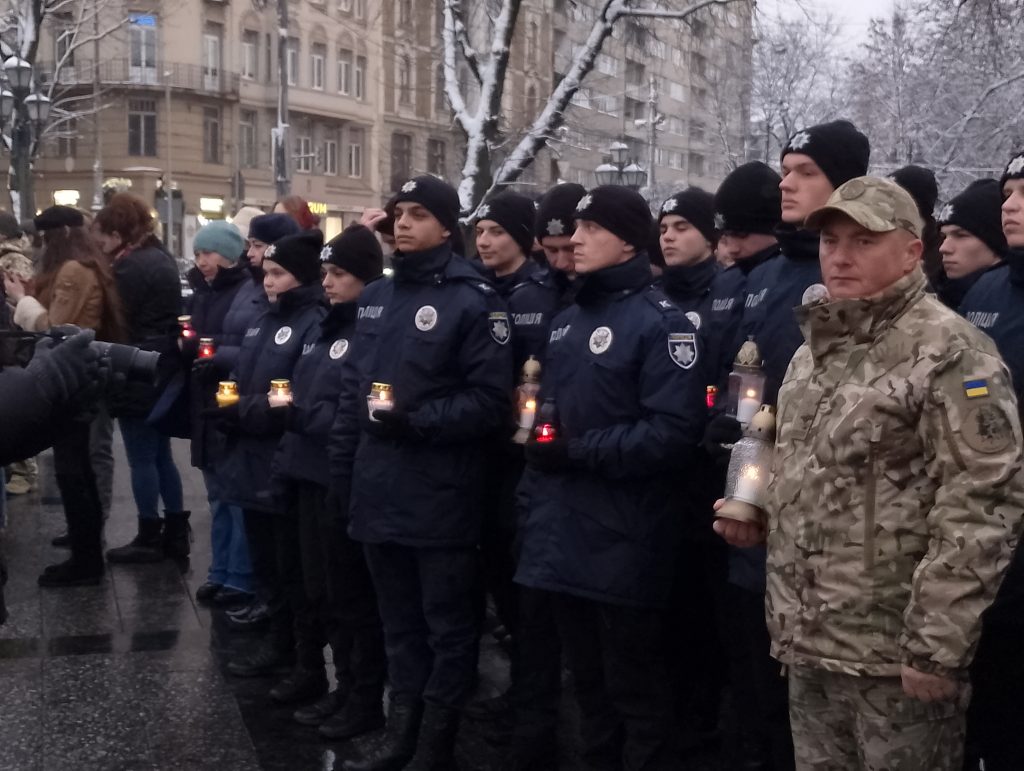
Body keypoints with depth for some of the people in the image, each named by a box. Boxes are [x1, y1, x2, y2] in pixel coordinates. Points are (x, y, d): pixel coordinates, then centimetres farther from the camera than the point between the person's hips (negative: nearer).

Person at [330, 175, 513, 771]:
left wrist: (416, 422, -21)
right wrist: (343, 470, 12)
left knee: (447, 622, 7)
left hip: (442, 495, -7)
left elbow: (491, 400, -15)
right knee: (399, 619, 18)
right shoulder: (377, 297, 13)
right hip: (380, 490, 7)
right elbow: (353, 389, 16)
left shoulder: (473, 300, -9)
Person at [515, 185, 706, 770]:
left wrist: (580, 451, -19)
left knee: (635, 689, 5)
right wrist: (536, 499, 11)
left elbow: (674, 432, -21)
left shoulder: (661, 322, -11)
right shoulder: (567, 321, 15)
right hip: (564, 536, 8)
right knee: (588, 681, 19)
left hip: (623, 542, -8)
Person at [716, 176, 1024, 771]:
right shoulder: (813, 351, 14)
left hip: (894, 655, -7)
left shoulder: (950, 353, -12)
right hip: (808, 645, 8)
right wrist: (754, 512, 7)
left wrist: (936, 646, -20)